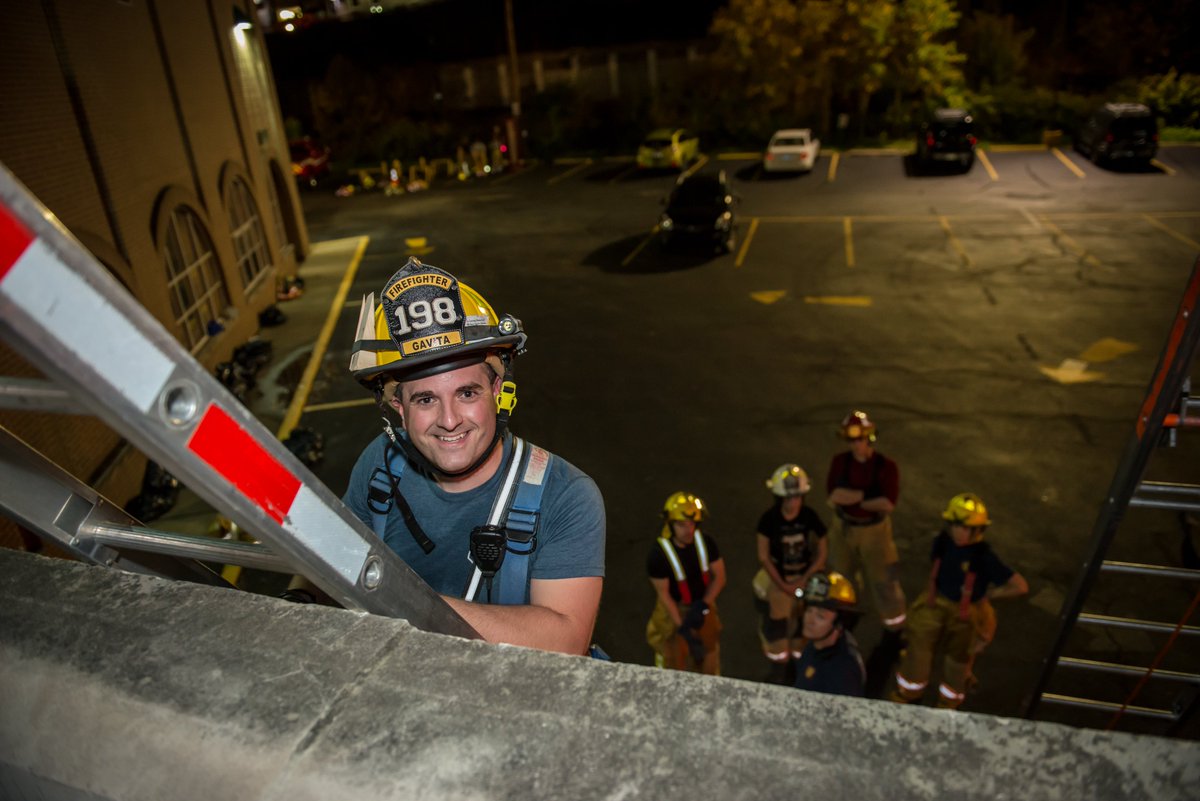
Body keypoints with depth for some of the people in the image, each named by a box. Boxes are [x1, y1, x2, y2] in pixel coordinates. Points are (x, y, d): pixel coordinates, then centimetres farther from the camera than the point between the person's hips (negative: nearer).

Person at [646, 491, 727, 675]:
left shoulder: (706, 543, -18)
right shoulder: (659, 554, -29)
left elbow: (719, 576, -8)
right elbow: (663, 594, -20)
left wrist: (703, 605, -20)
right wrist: (682, 628, -19)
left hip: (702, 606, 4)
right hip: (673, 609, -4)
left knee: (707, 653, 23)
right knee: (674, 659, 13)